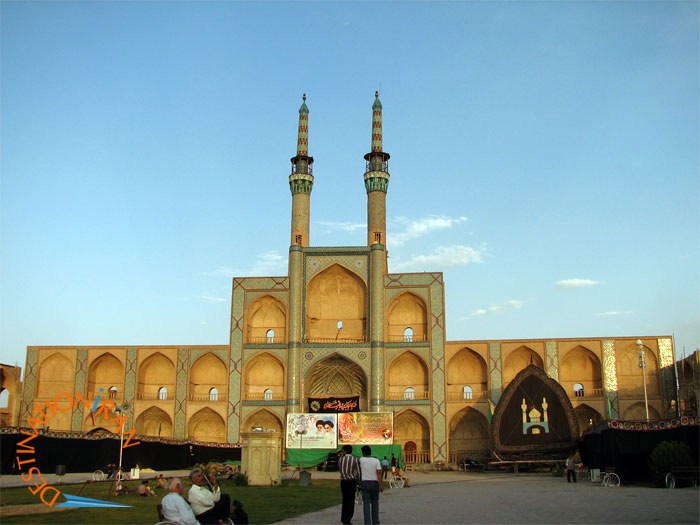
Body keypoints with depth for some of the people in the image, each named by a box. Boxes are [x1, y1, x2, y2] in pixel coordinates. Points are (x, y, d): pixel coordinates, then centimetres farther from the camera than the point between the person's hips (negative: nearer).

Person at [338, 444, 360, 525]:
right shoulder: (355, 459, -5)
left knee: (345, 499, 15)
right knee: (351, 500, 3)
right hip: (352, 481, -2)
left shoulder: (341, 459, -1)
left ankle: (343, 518, 18)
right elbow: (358, 472, -3)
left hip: (343, 481, 2)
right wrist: (358, 481, 9)